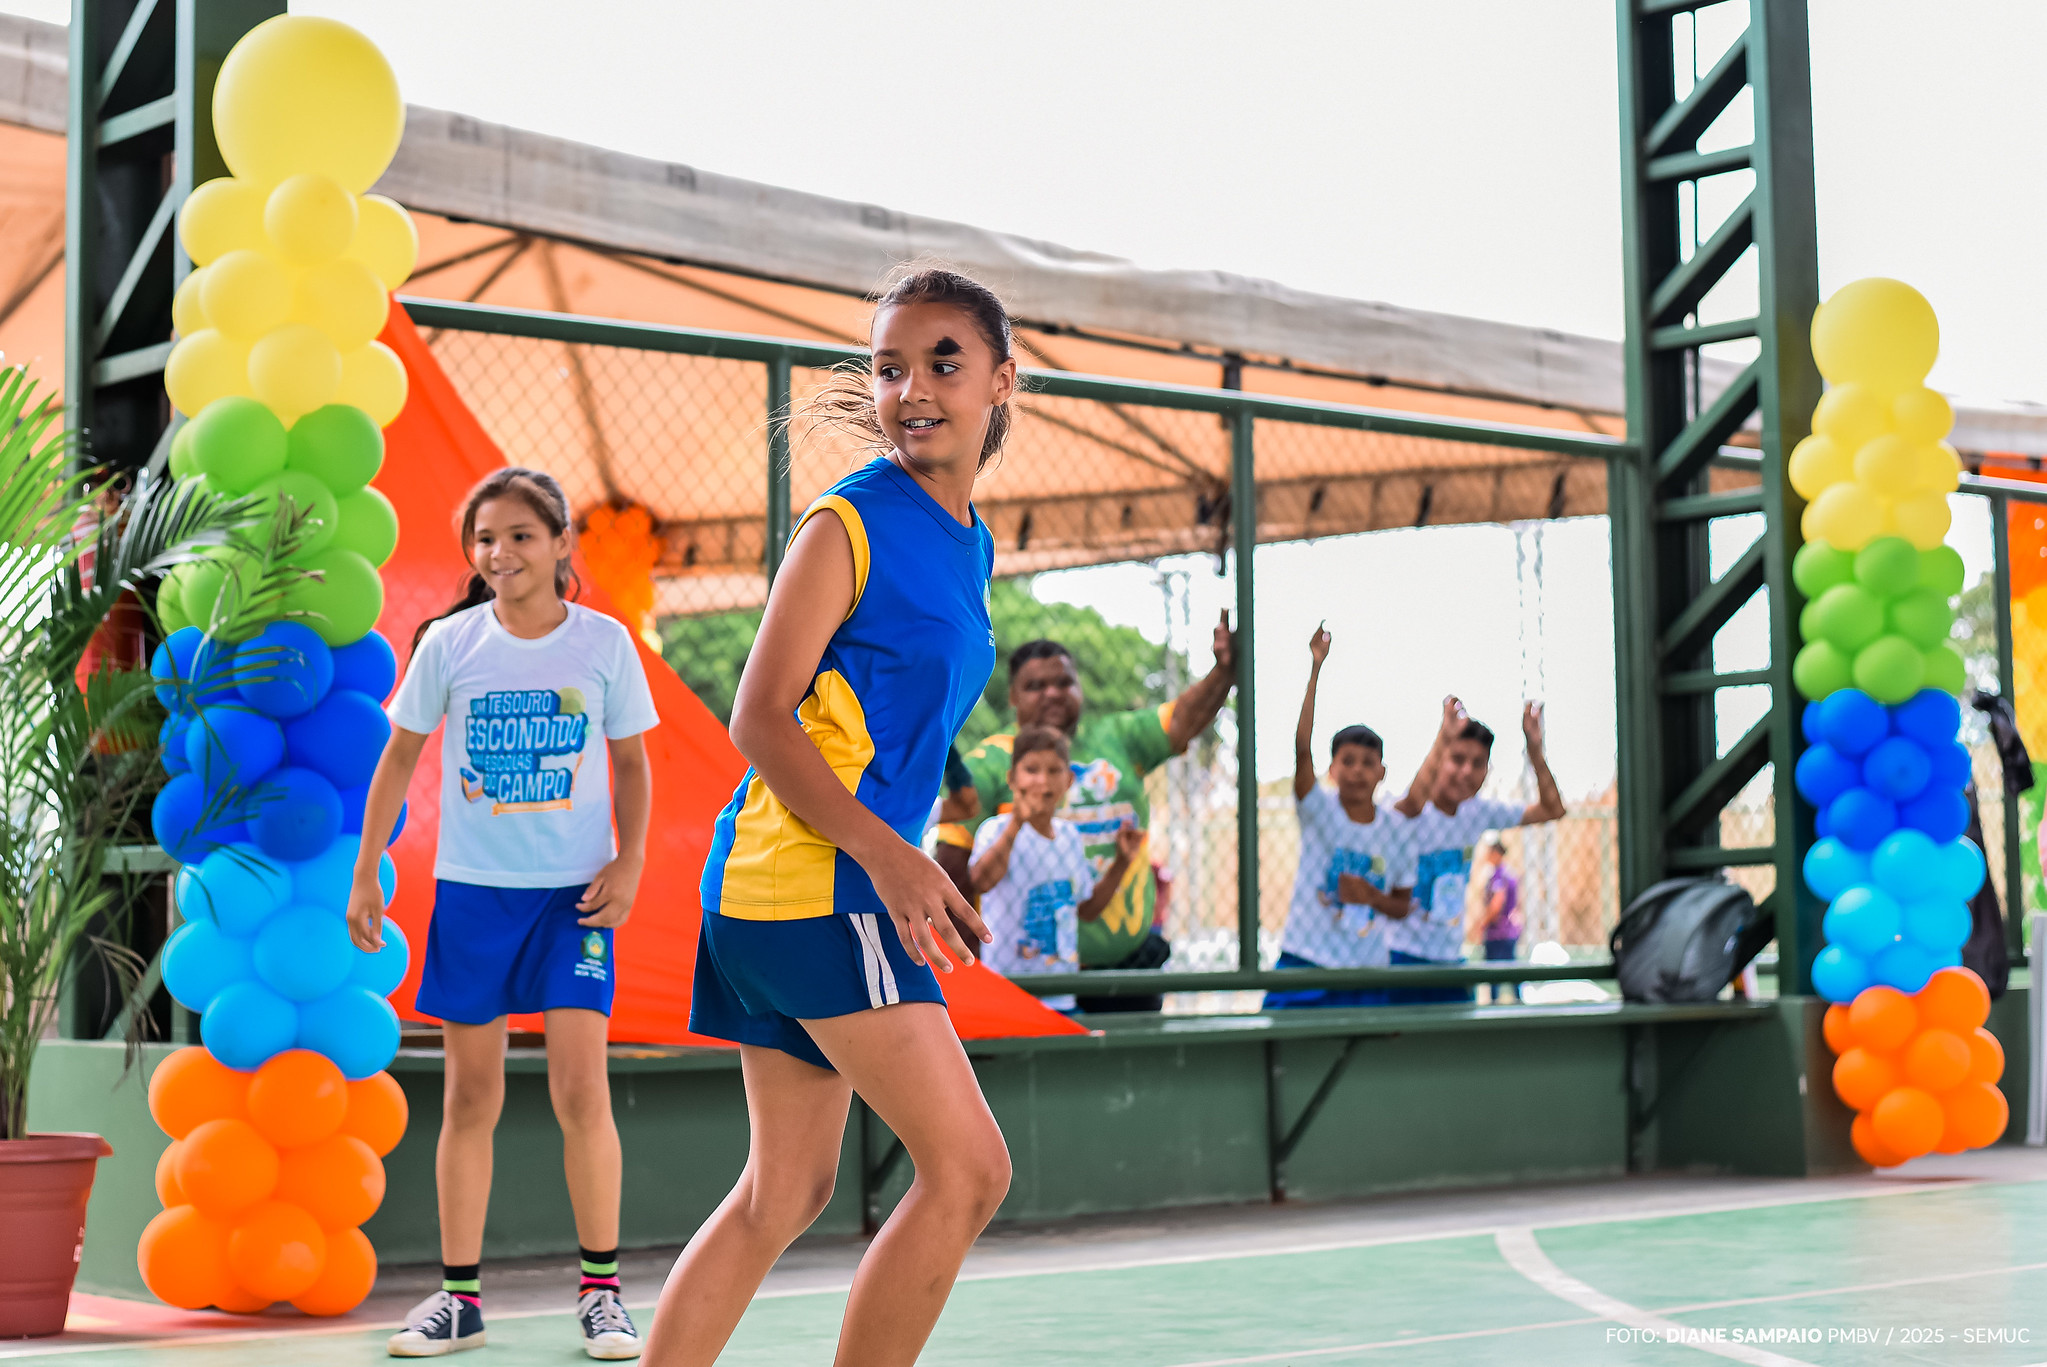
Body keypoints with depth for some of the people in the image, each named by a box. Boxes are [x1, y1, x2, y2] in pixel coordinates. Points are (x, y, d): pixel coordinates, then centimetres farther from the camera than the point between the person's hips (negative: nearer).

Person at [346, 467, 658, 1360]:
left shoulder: (604, 642, -2)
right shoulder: (448, 643, -1)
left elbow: (630, 762, 8)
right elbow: (399, 757, 8)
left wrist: (630, 862, -4)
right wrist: (365, 874, 7)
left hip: (576, 891, -1)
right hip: (472, 888, 1)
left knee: (581, 1090, -8)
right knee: (471, 1096, 5)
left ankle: (601, 1292, 5)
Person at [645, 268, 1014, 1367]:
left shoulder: (968, 542, 15)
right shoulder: (847, 523, -9)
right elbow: (759, 718, -14)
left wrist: (925, 887, 19)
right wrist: (887, 855, -24)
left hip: (863, 879, 9)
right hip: (810, 879, -9)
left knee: (786, 1190, 11)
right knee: (967, 1168, -8)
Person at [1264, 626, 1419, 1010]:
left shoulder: (1397, 828, 3)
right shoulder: (1318, 809, -4)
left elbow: (1402, 905, 13)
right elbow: (1301, 747, -20)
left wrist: (1373, 897, -11)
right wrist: (1315, 668, -25)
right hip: (1304, 966, -3)